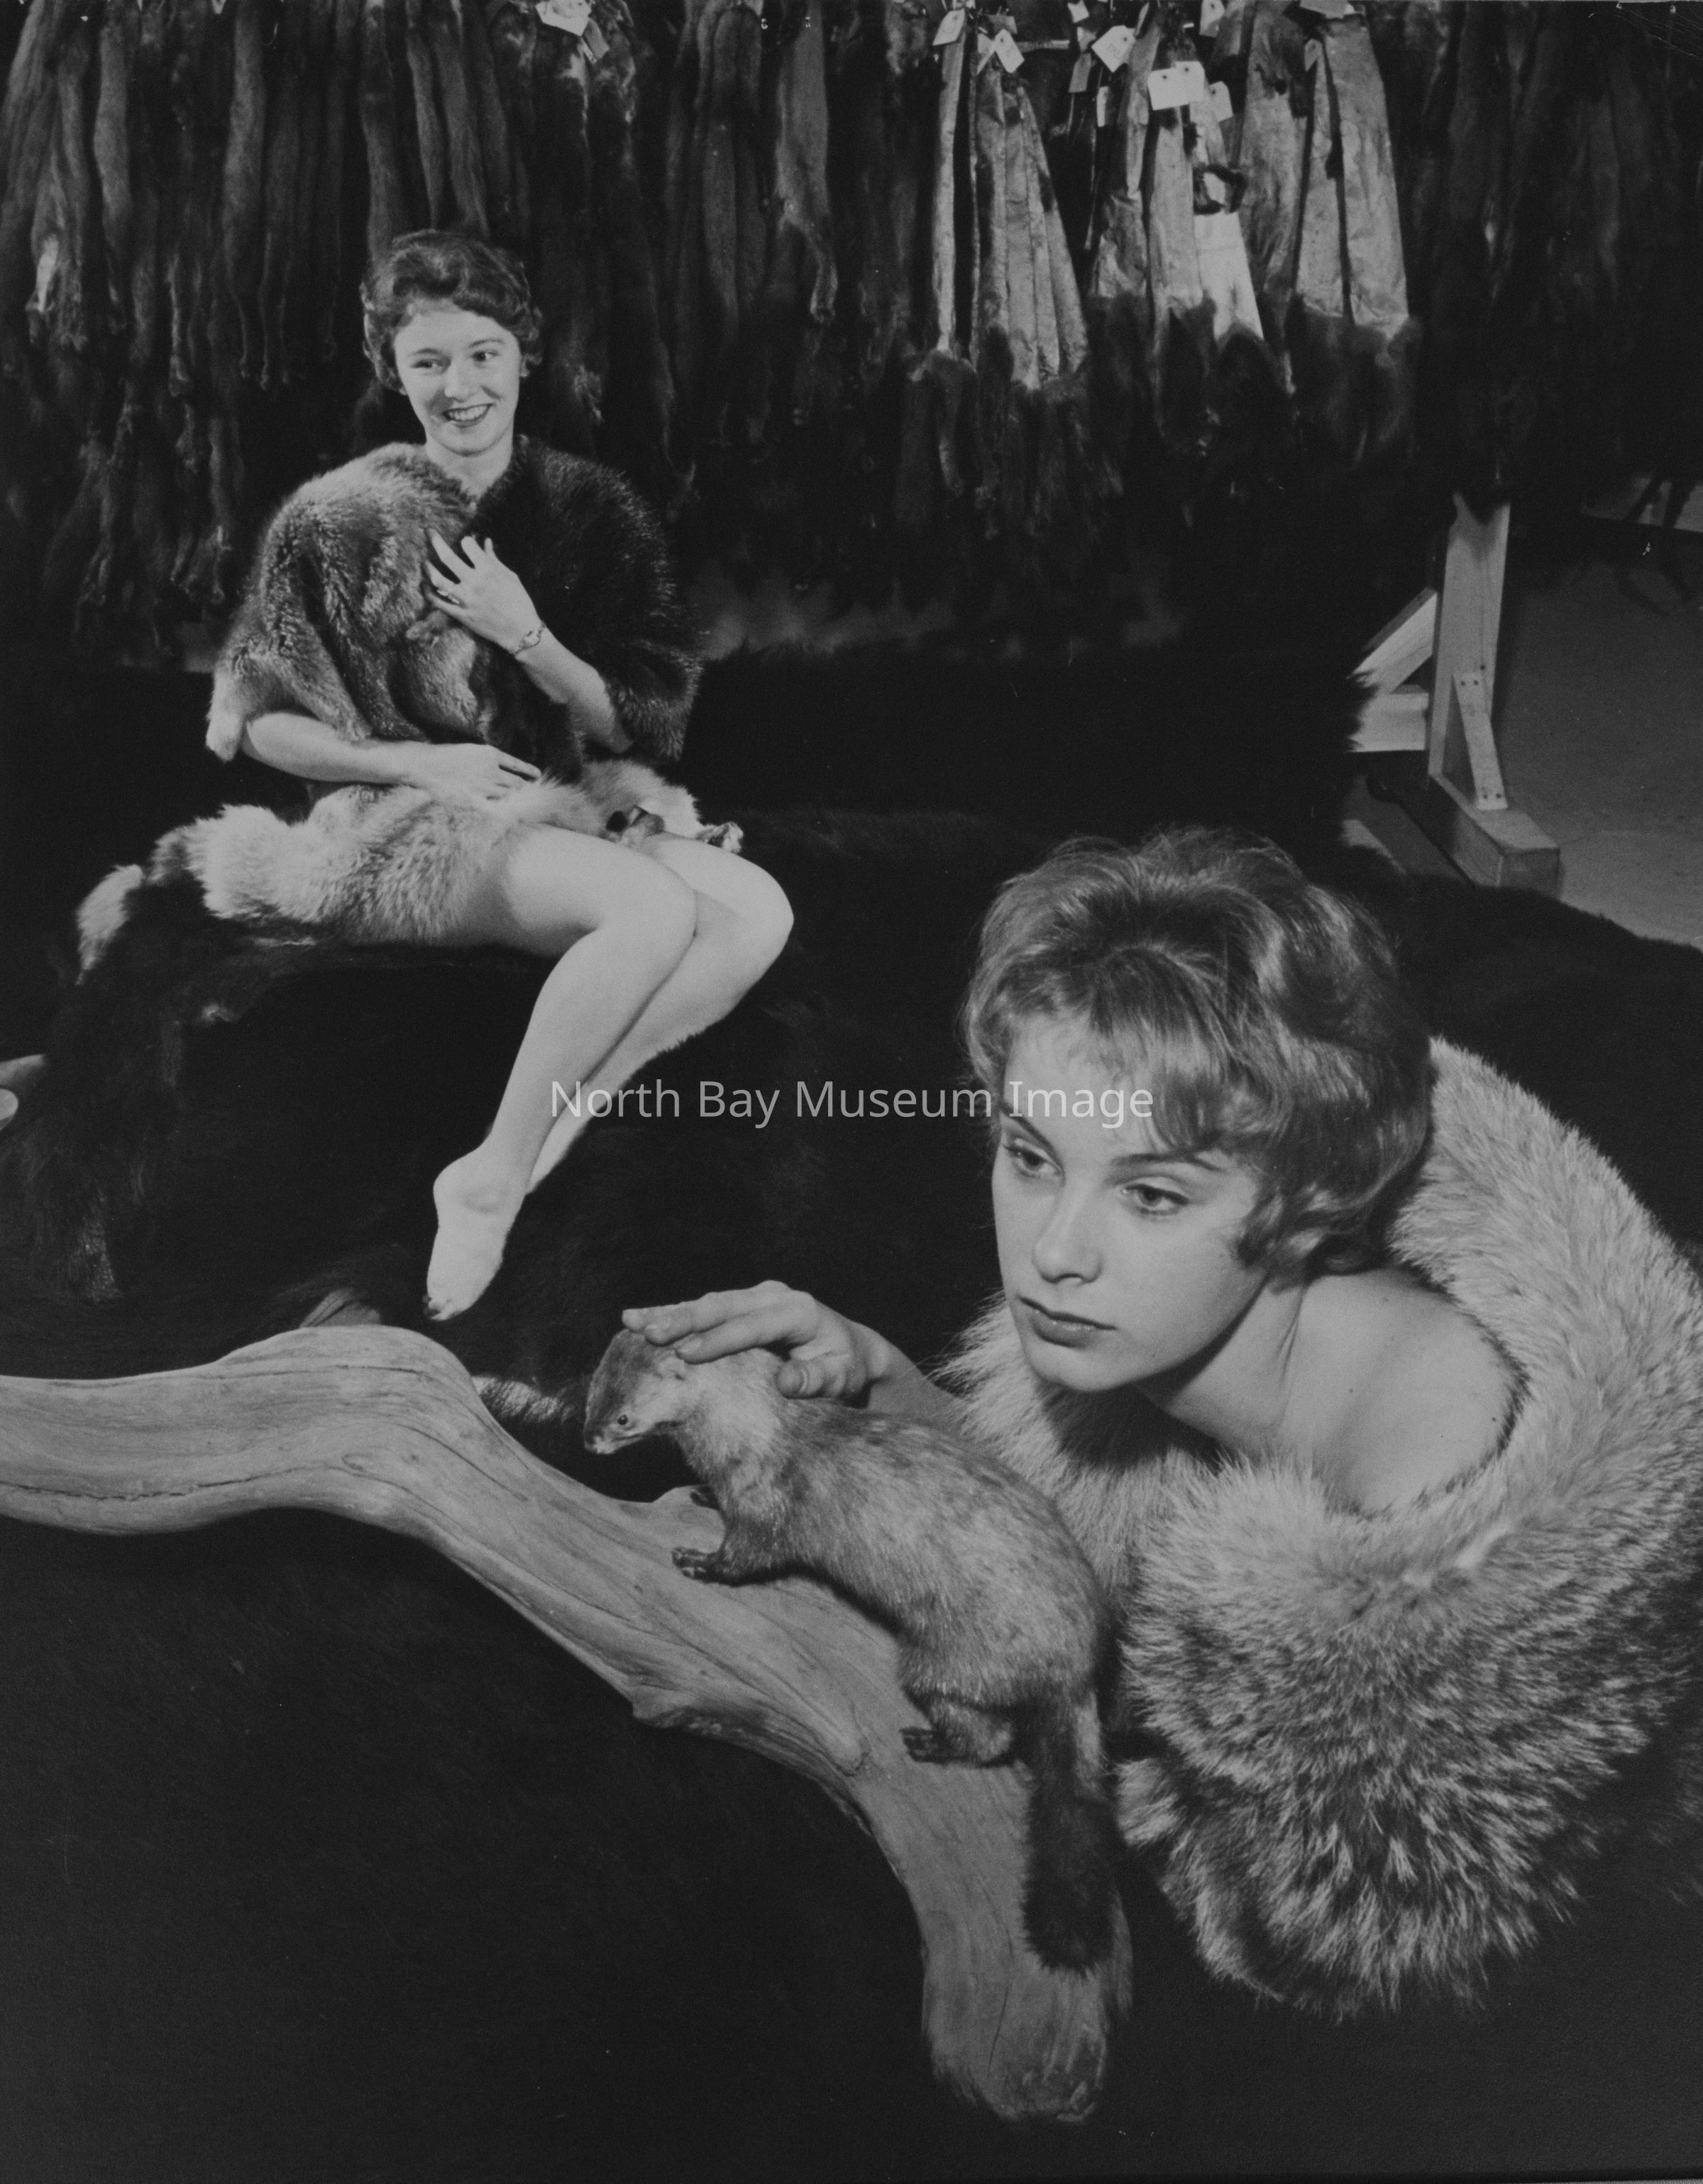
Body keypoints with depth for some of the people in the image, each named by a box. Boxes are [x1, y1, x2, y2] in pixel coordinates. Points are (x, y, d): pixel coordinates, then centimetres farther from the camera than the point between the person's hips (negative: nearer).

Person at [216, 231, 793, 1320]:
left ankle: (531, 1146, -23)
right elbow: (252, 721, -1)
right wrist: (413, 763, -17)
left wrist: (525, 634, -15)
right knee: (655, 905, -31)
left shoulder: (591, 506, 5)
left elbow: (653, 727, 0)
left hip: (561, 813, 4)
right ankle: (491, 1180, -21)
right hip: (406, 830, -4)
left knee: (760, 912, -23)